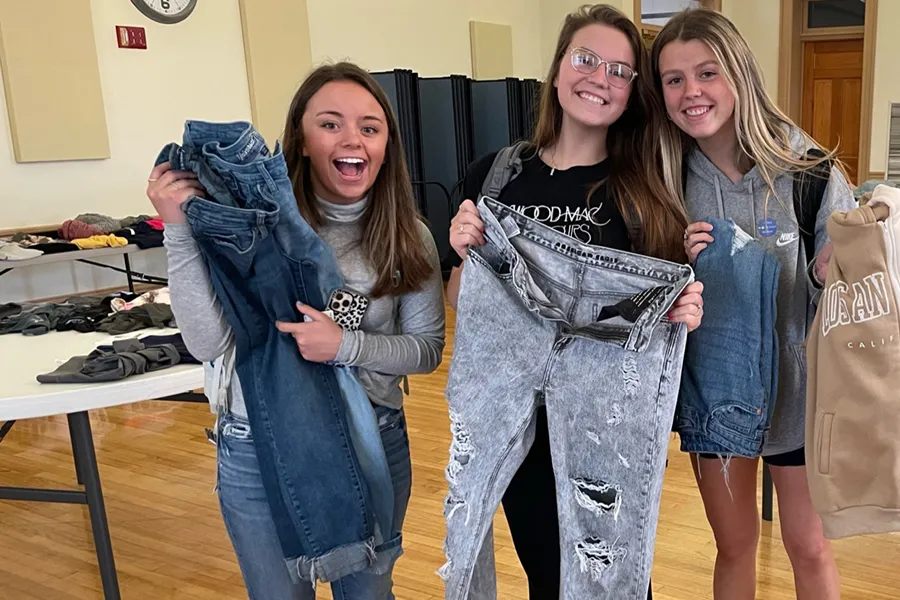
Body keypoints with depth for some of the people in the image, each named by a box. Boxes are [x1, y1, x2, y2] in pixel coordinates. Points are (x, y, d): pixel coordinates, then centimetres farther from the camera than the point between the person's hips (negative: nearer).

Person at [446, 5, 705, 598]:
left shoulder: (647, 187, -5)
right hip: (520, 420, 1)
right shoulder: (495, 175, -3)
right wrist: (466, 253, -16)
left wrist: (684, 313, -20)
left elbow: (671, 306, 2)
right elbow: (461, 304, 3)